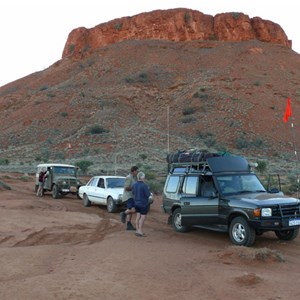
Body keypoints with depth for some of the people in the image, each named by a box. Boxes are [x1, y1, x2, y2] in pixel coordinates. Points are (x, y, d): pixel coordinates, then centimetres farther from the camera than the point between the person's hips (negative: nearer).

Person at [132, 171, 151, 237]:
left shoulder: (134, 185, 0)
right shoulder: (144, 185, -21)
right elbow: (148, 194, -17)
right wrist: (147, 190, 1)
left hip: (137, 203, 7)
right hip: (143, 204, -7)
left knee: (138, 217, 13)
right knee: (143, 217, -1)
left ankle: (137, 230, 17)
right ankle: (140, 231, -1)